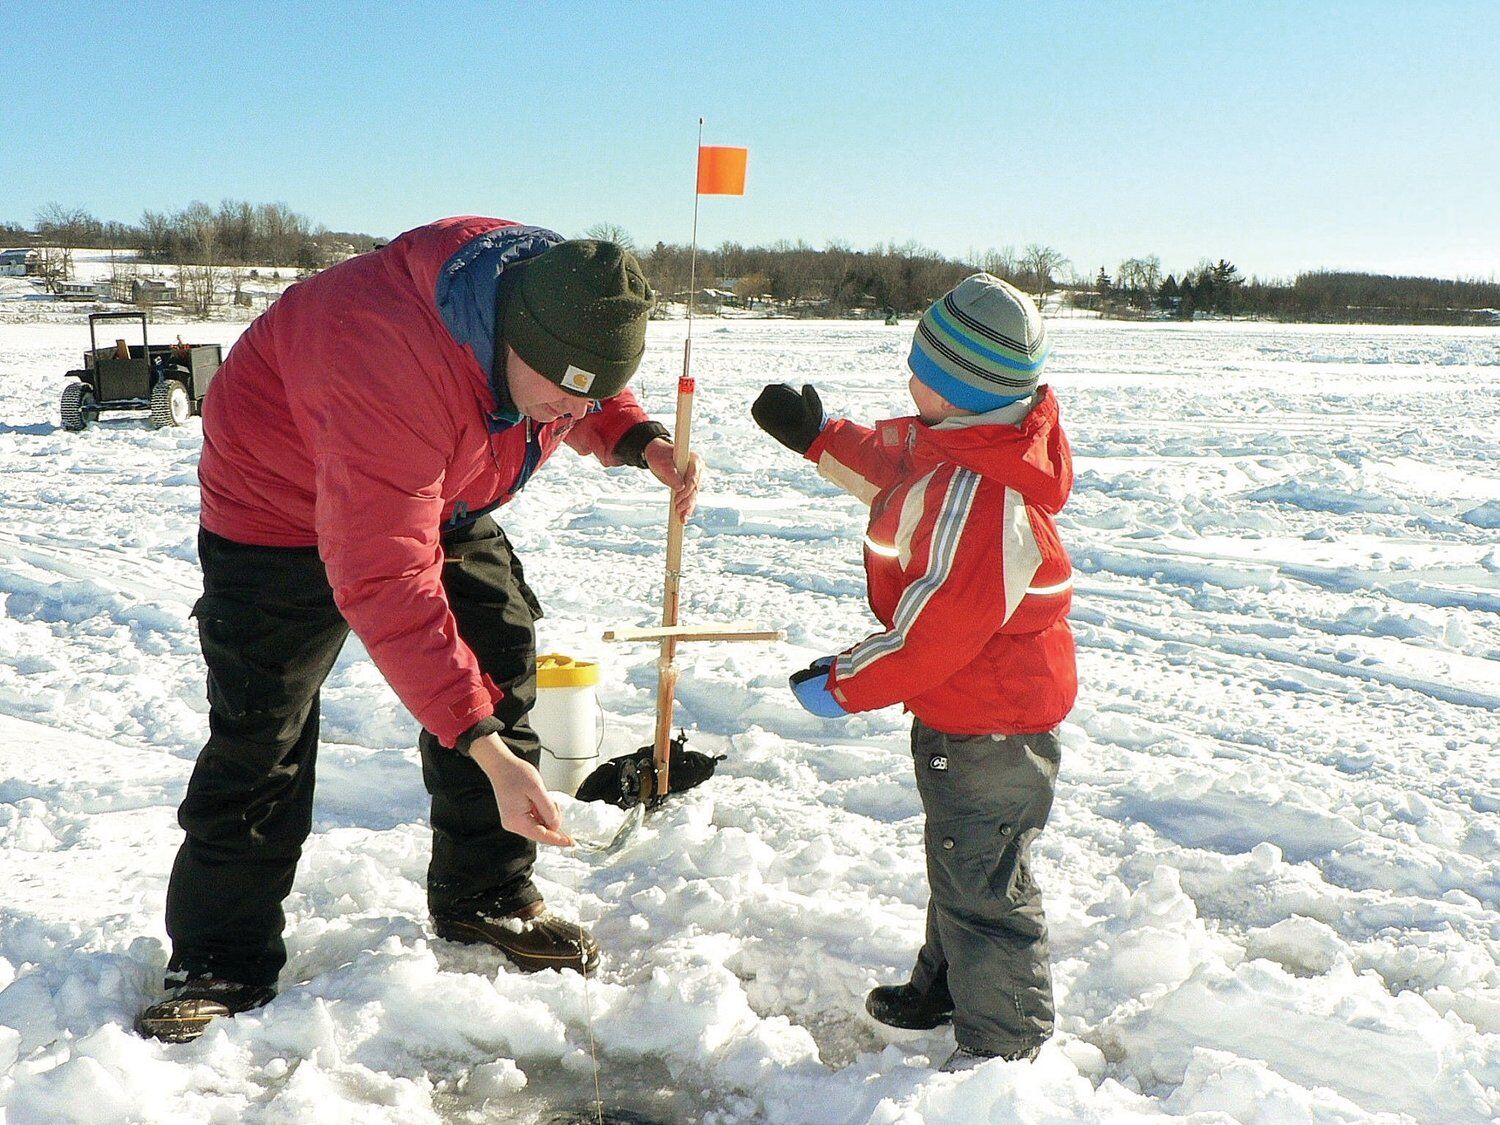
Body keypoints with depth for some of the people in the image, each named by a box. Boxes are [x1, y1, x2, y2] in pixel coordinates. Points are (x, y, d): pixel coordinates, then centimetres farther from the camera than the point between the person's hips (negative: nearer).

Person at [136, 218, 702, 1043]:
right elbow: (385, 583, -43)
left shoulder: (569, 311, -20)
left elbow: (591, 403, 5)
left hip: (443, 498, 7)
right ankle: (219, 967, 5)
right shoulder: (392, 362, -44)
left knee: (502, 665, 1)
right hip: (284, 502, -6)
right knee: (261, 735, -10)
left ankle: (487, 899, 17)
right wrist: (486, 750, -45)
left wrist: (640, 442, -20)